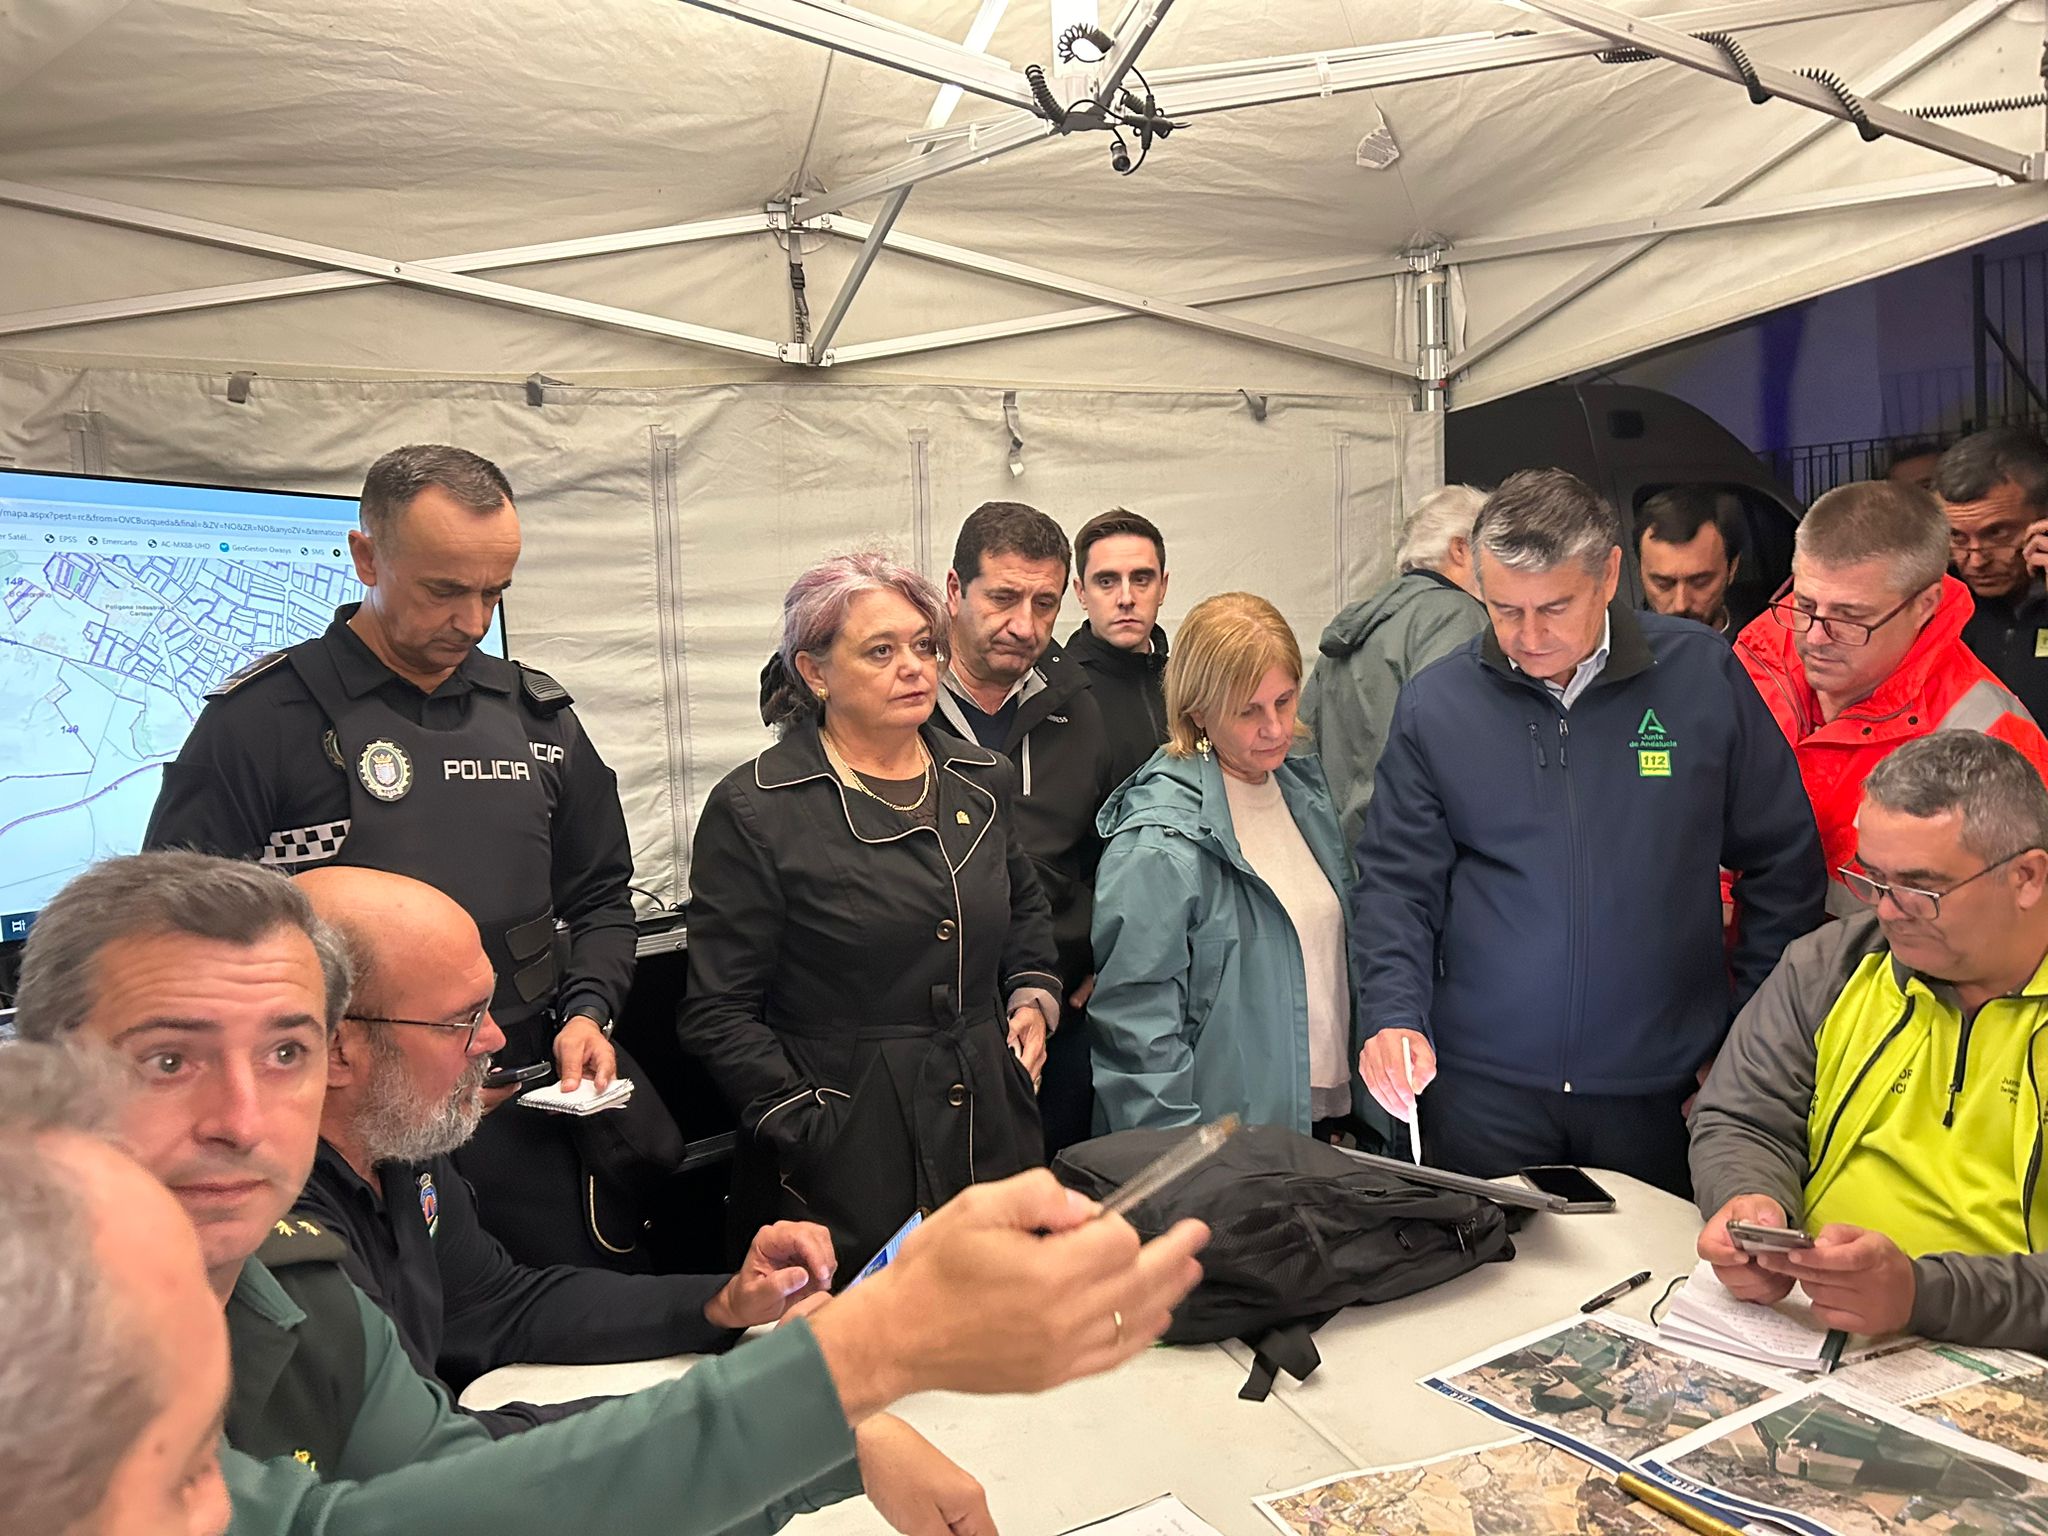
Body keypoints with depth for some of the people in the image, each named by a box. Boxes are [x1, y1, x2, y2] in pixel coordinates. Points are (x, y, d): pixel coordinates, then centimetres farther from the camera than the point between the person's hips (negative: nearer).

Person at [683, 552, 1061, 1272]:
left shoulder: (985, 781, 8)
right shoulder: (752, 810, -9)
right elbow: (719, 1015, -8)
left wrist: (1032, 995, 9)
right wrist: (809, 1130, -14)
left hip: (993, 1134, 5)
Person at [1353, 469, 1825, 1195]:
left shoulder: (1702, 673, -3)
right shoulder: (1434, 701, -3)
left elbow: (1784, 866, 3)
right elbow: (1395, 883, 0)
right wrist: (1393, 1018, -14)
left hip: (1658, 1085, 0)